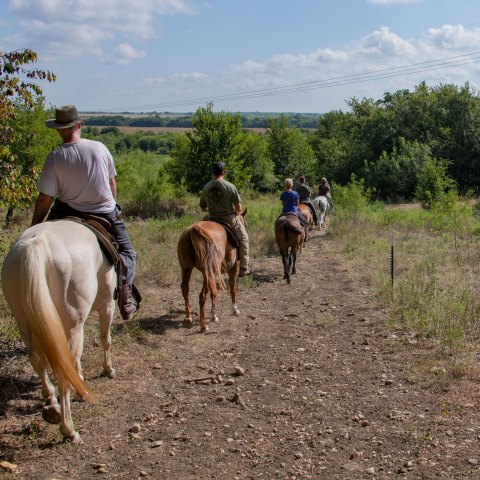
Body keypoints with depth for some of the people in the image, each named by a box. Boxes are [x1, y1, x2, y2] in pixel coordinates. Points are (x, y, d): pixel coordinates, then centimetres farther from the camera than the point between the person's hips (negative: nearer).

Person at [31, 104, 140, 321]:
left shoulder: (54, 158, -14)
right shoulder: (100, 148, -8)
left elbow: (44, 200, -12)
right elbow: (112, 183, 4)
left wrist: (33, 229, 0)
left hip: (71, 214, -1)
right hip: (107, 213, 1)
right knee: (127, 252, 19)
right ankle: (125, 283, -9)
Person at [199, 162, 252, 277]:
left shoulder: (206, 188, -2)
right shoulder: (230, 186, -11)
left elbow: (203, 208, 6)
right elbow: (238, 208, -10)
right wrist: (236, 214, 10)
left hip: (212, 219, 3)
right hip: (229, 219, -3)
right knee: (243, 238, 15)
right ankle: (244, 267, 15)